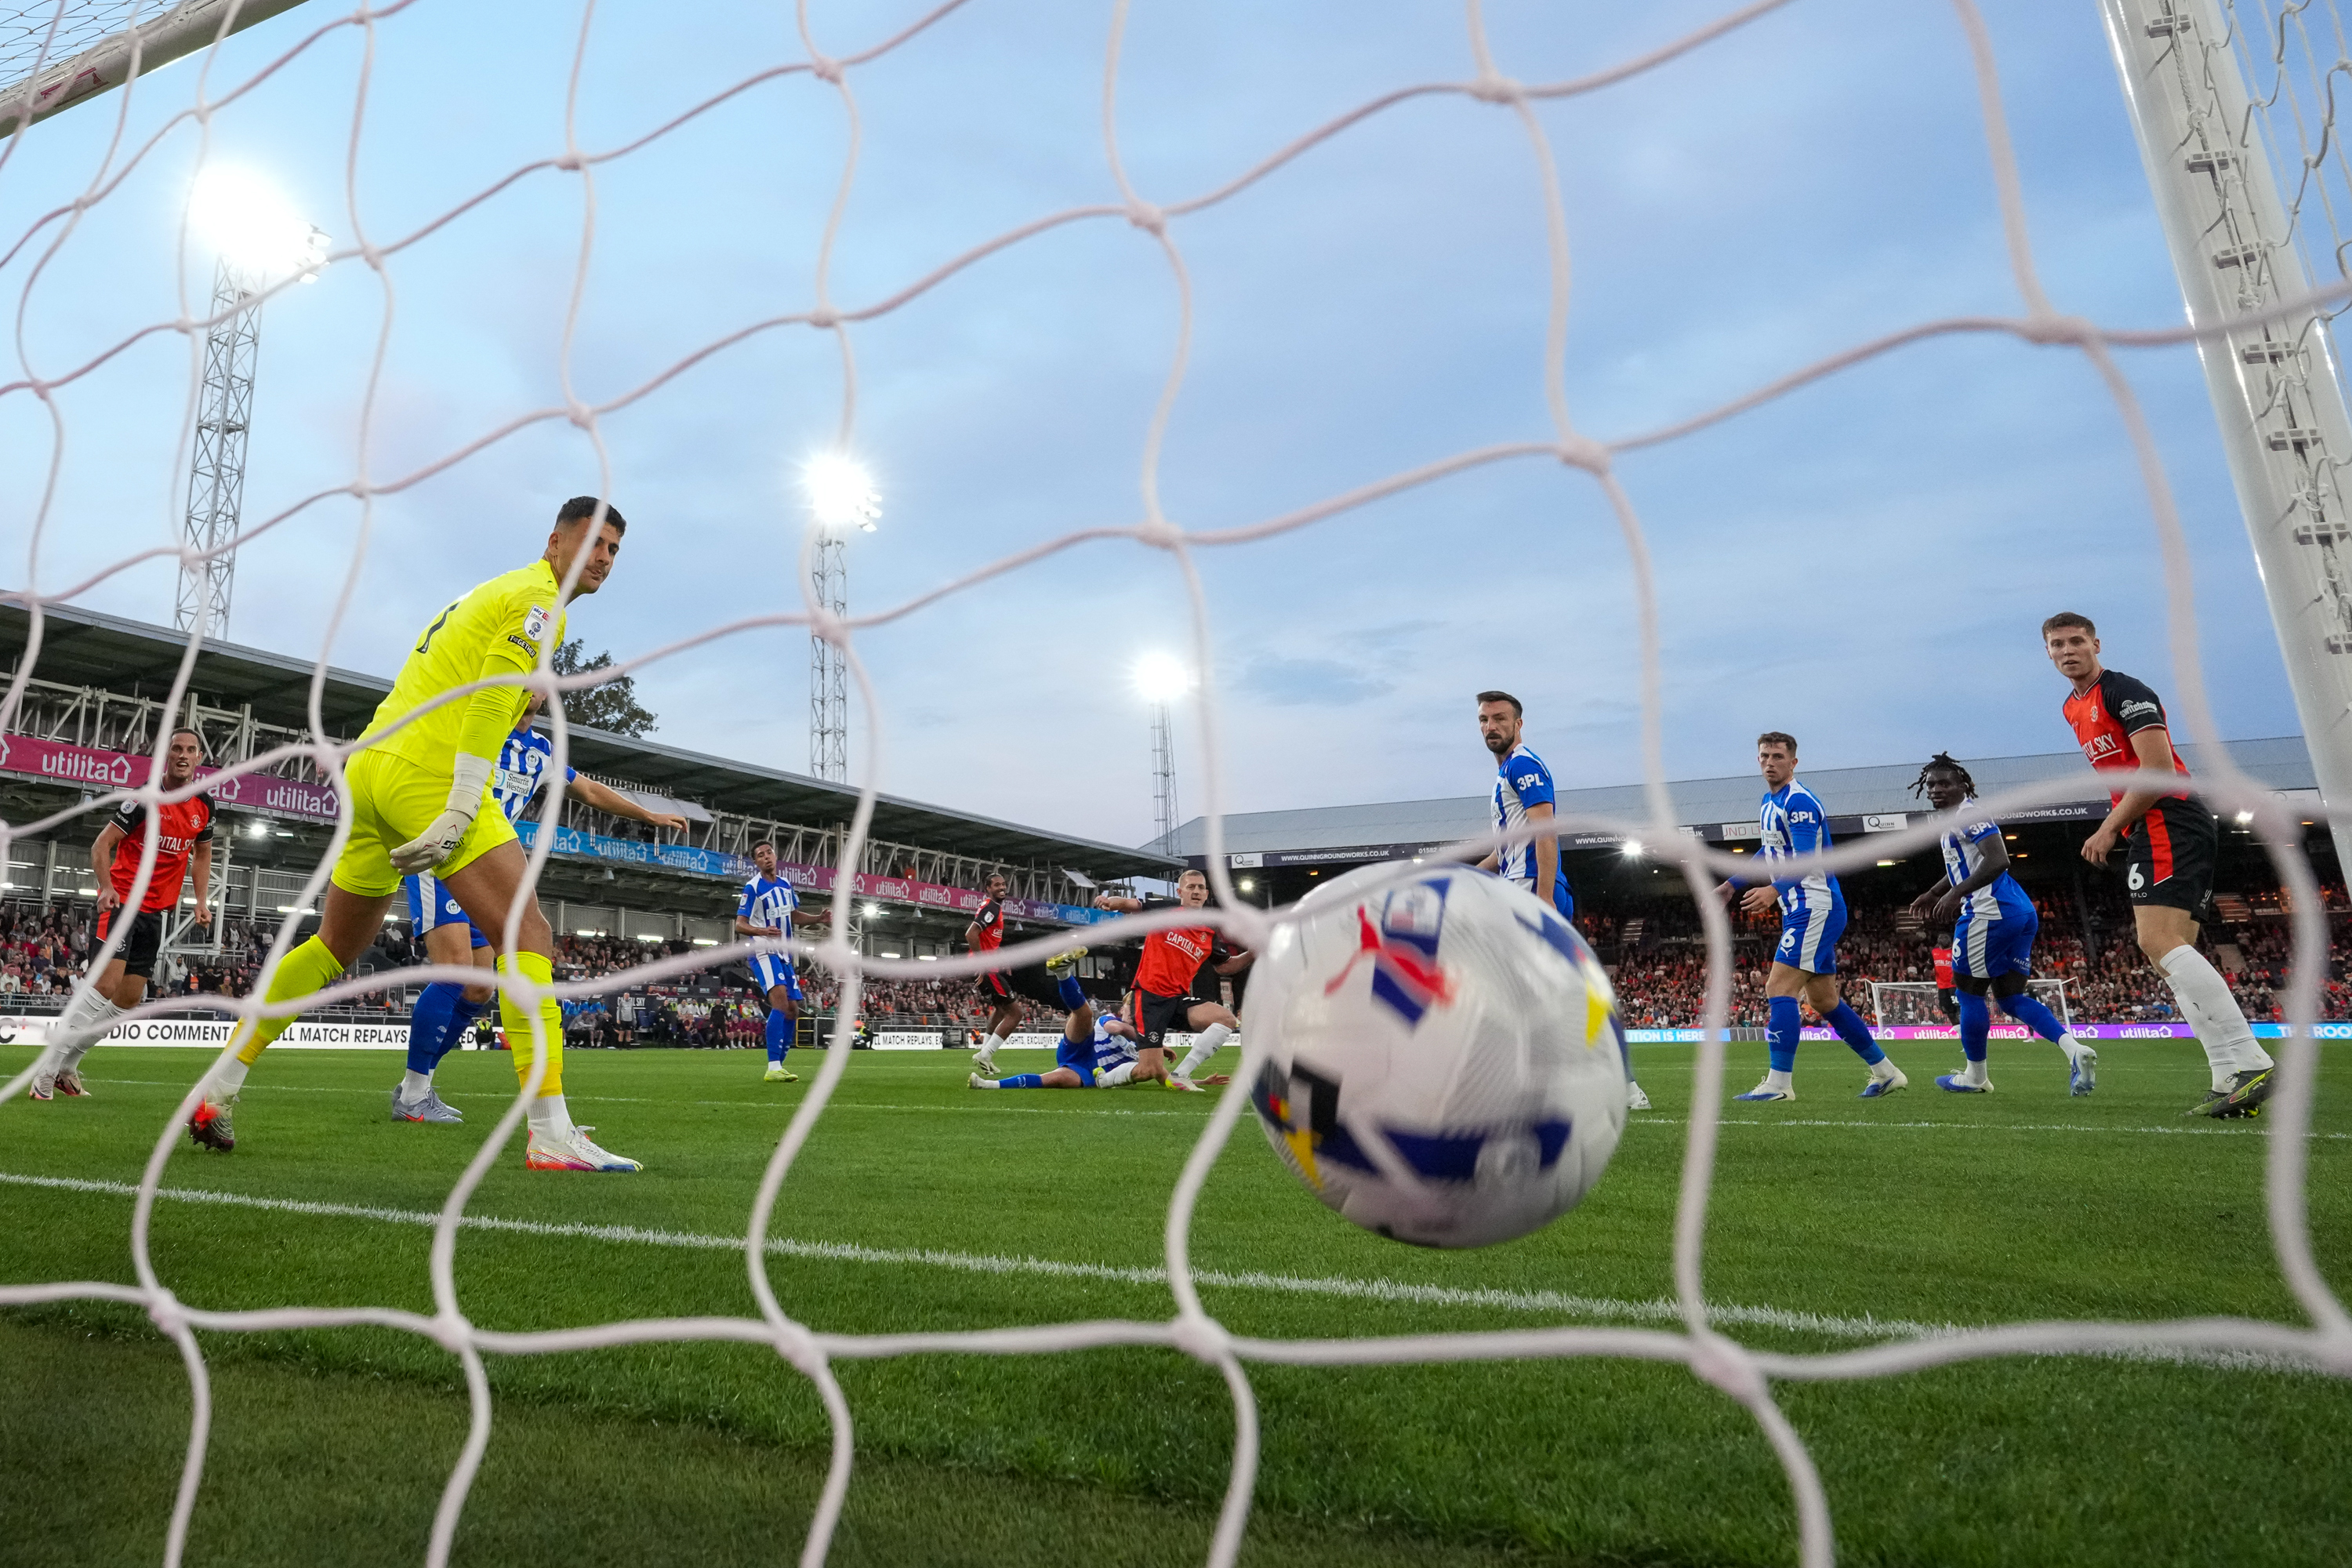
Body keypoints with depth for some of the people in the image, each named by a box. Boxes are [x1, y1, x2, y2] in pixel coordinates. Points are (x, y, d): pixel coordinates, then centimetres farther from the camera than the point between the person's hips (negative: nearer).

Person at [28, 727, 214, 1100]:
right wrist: (106, 887, -23)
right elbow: (102, 845, -8)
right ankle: (45, 1071, -9)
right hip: (123, 900, -6)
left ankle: (65, 1068, 19)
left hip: (157, 910, 6)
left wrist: (202, 900, 9)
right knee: (107, 983, -19)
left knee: (130, 997, 5)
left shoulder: (204, 804, 6)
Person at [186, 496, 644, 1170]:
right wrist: (463, 808, -19)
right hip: (426, 776, -10)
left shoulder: (486, 594, 26)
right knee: (529, 937, -13)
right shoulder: (539, 599, -3)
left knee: (333, 949, 22)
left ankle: (216, 1089, 28)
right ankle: (551, 1135, -19)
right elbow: (489, 698, -15)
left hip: (368, 766, 10)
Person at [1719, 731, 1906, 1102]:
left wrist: (1774, 890, -42)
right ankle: (1886, 1072, 24)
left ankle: (1779, 1082, -12)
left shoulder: (1798, 802, -16)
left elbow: (1804, 859, -26)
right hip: (1804, 909, 10)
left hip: (1814, 907, -10)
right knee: (1824, 1001, 14)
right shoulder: (1770, 802, 14)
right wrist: (1732, 885, 25)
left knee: (1779, 989, -14)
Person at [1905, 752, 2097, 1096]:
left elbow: (1997, 861, -24)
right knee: (2012, 997, 11)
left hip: (1989, 913, -10)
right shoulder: (1956, 818, 19)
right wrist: (1932, 894, 37)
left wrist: (1955, 895, -23)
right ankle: (2074, 1049, -8)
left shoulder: (1968, 814, -12)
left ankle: (1975, 1076, 13)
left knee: (1969, 991, 3)